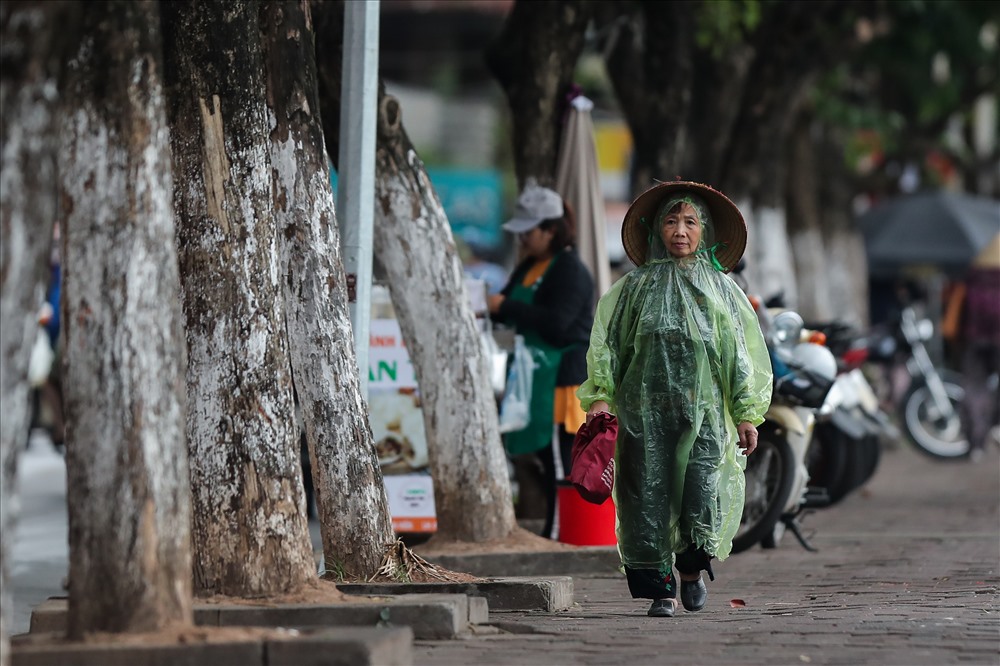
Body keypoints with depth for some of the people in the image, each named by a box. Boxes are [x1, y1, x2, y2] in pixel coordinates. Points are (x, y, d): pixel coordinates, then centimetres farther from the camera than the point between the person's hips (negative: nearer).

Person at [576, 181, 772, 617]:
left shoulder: (721, 290, 13)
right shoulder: (636, 287, 11)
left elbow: (742, 353, 10)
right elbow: (607, 344, 7)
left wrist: (747, 414, 3)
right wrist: (600, 396, -7)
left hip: (704, 409, 0)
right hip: (645, 409, 0)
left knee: (703, 497, -12)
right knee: (648, 497, -5)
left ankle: (692, 568, 14)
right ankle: (660, 589, 4)